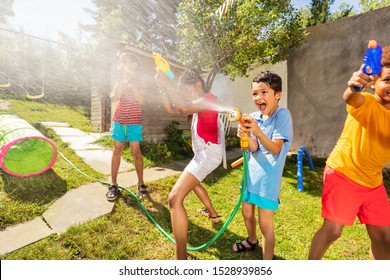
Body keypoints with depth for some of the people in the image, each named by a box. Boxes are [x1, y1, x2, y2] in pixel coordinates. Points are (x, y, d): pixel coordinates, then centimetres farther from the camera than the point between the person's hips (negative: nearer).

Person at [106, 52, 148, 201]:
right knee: (117, 150, 3)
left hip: (134, 122, -3)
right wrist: (121, 81, -10)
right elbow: (114, 98, -4)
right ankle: (113, 185, 9)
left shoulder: (140, 81, 1)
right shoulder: (120, 80, 12)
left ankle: (141, 184, 6)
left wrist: (131, 84, -19)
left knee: (136, 151, -4)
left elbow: (141, 101, -15)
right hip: (119, 120, 4)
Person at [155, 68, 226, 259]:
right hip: (204, 153, 11)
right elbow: (170, 109, 9)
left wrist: (167, 85, -22)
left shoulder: (209, 98, -9)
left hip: (209, 153, -11)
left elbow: (184, 108, -28)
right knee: (193, 181, 37)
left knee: (175, 199, -20)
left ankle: (181, 259, -17)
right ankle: (213, 213, 53)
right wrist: (163, 88, -4)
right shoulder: (198, 103, 17)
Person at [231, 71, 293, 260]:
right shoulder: (253, 117, 0)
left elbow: (275, 149, -19)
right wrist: (246, 135, -29)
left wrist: (258, 131, -35)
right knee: (246, 213, 22)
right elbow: (254, 149, -9)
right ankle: (252, 241, 51)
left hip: (268, 178, -6)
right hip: (251, 174, 6)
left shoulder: (283, 115, -13)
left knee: (265, 223, 3)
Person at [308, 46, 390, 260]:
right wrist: (352, 87, -58)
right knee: (333, 230, -4)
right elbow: (350, 98, -36)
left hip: (373, 181, 6)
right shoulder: (366, 102, -12)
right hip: (342, 174, -6)